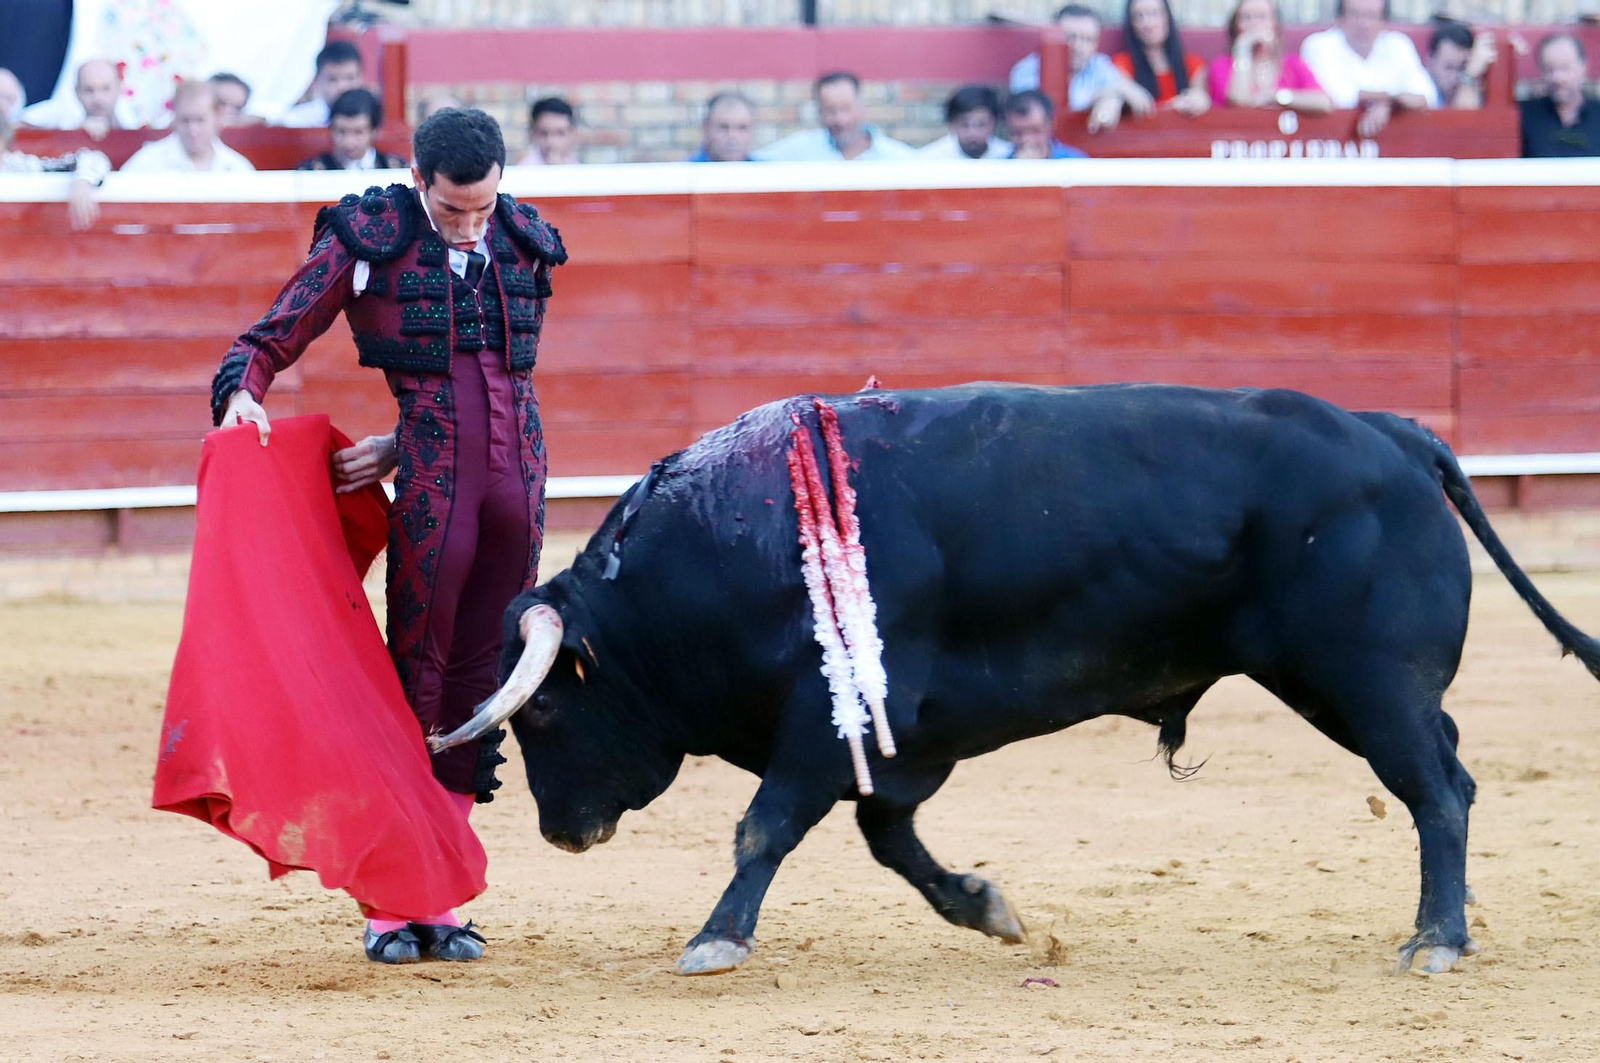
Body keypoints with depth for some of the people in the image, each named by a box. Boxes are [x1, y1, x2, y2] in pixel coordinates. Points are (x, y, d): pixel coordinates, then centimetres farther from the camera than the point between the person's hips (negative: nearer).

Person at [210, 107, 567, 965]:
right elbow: (271, 340, 4)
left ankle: (434, 901, 14)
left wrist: (397, 451, 5)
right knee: (415, 675, -3)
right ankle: (388, 906, 3)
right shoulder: (369, 238, -2)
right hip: (432, 486, -4)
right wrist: (242, 394, -18)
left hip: (520, 478, 5)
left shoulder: (522, 244, 11)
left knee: (482, 685, 7)